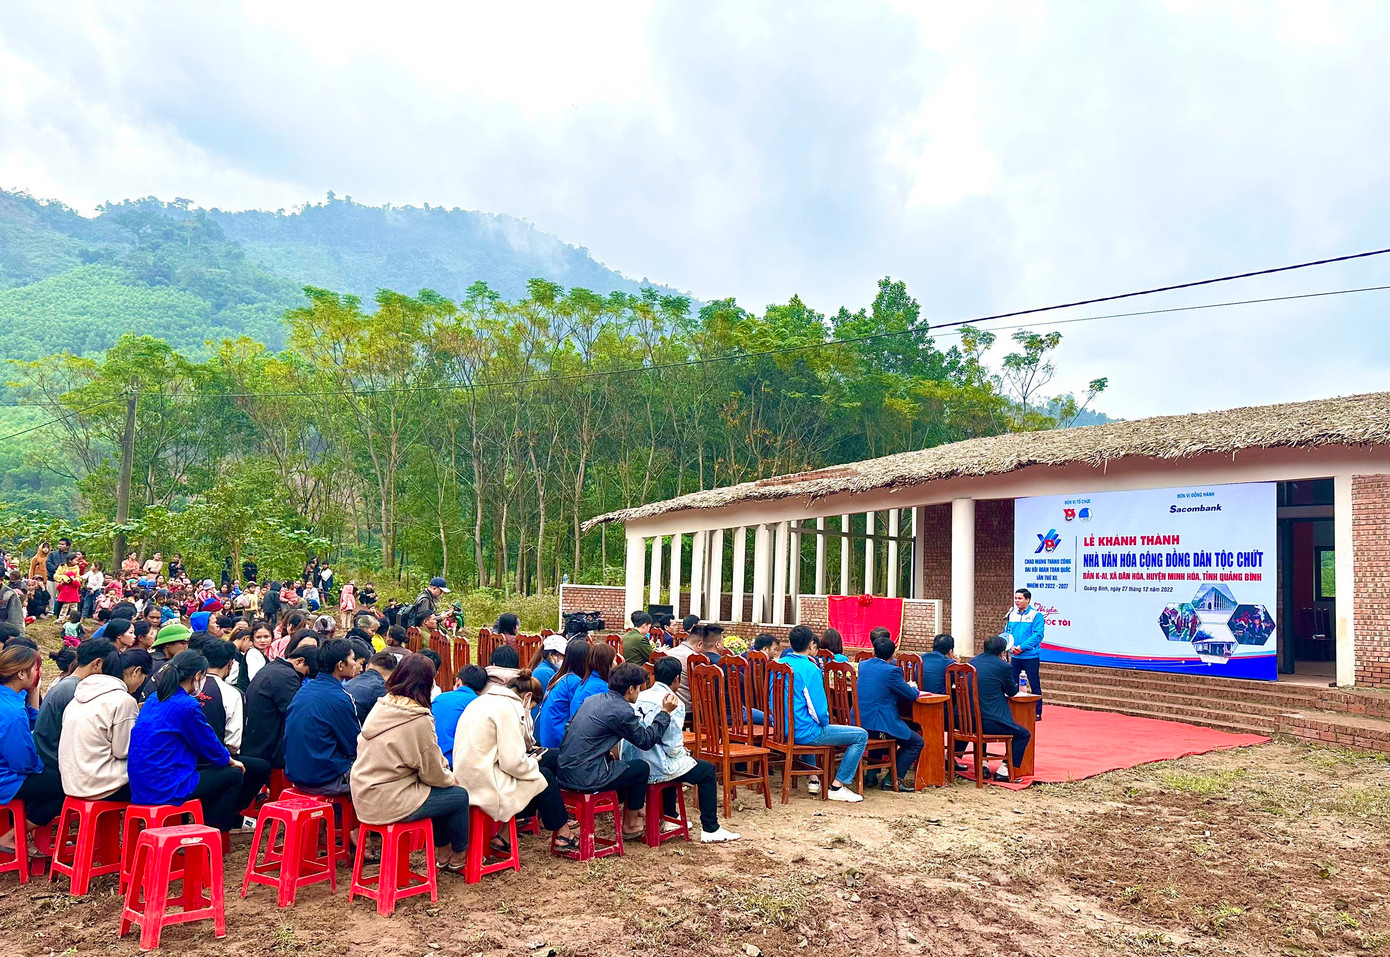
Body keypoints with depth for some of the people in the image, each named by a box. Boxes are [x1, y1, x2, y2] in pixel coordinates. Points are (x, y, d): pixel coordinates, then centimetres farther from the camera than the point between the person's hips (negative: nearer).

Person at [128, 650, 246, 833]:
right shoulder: (186, 705, -18)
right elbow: (211, 749, -7)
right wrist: (230, 760, 14)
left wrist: (224, 759, 25)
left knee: (213, 770, 26)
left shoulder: (154, 699, 9)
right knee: (234, 775, 5)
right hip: (166, 790, -9)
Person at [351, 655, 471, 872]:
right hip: (388, 804, -8)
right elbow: (433, 774, -11)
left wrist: (445, 773, 13)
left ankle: (443, 852, 34)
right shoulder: (418, 721, -21)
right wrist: (451, 778, 10)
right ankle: (458, 858, 27)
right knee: (459, 796, 8)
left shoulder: (381, 706, 2)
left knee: (445, 790, 22)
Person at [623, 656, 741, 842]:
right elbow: (673, 747, -17)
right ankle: (710, 830, 16)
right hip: (655, 769, -7)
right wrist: (684, 752, 7)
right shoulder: (672, 704, -15)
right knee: (707, 771, 13)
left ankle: (670, 818, 44)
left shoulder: (639, 698, 5)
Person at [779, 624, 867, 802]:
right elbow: (819, 709, -19)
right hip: (804, 732, -8)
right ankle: (837, 787, 2)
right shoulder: (810, 669, -18)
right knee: (861, 735, -1)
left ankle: (813, 779, 34)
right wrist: (825, 724, 3)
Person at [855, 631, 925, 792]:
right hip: (879, 725, -7)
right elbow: (912, 695, -8)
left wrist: (904, 686, 23)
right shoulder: (891, 670, -14)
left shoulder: (863, 665, 8)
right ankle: (893, 779, 5)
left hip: (858, 723, 8)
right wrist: (913, 688, 16)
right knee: (917, 742, 9)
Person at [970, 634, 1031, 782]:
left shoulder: (973, 661, 12)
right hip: (989, 722, -6)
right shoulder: (1003, 666, -8)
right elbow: (1013, 691, 8)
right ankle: (1004, 771, 7)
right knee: (1023, 735, 14)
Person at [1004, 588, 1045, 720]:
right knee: (1012, 684, 9)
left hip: (1030, 656, -5)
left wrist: (1022, 647, -19)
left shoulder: (1036, 615, -8)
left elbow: (1038, 635, -15)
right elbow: (1007, 632, 11)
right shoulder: (1012, 614, 9)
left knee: (1034, 684, 2)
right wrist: (1011, 646, -7)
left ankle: (1037, 712, 10)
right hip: (1014, 656, 5)